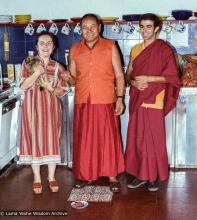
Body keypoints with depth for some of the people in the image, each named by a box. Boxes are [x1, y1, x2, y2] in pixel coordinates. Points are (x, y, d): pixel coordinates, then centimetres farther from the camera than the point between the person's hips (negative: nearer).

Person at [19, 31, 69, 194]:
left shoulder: (58, 67, 2)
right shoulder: (28, 63, 0)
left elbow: (62, 91, 2)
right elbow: (23, 86, -8)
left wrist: (49, 87, -17)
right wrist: (37, 73, -19)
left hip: (51, 108, 1)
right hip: (32, 107, 0)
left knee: (52, 140, 3)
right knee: (34, 139, 3)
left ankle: (51, 177, 17)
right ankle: (37, 178, 16)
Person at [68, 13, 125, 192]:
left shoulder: (110, 47, 3)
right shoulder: (75, 50, 10)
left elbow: (119, 75, 2)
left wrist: (120, 98, -6)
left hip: (106, 102, -2)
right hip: (83, 102, 2)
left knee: (109, 139, 1)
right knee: (84, 139, 7)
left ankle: (112, 176, 12)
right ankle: (84, 175, 20)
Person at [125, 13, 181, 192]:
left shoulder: (164, 49, -4)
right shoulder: (135, 49, 12)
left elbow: (172, 76, -8)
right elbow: (128, 73, 14)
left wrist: (148, 78, -16)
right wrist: (134, 82, -8)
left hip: (154, 101, -5)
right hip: (137, 100, 5)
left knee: (154, 140, 1)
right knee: (137, 138, 8)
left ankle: (154, 176, 14)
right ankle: (141, 174, 19)